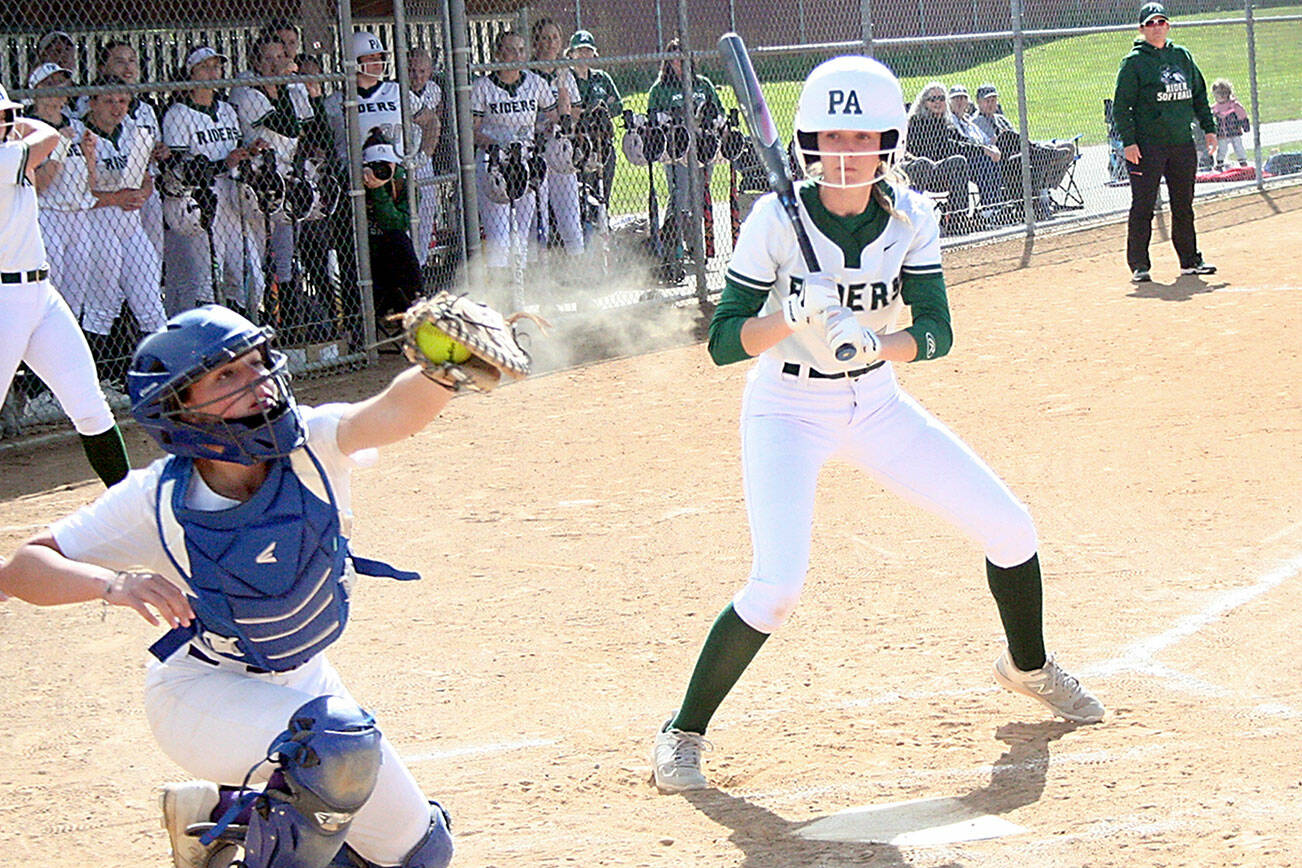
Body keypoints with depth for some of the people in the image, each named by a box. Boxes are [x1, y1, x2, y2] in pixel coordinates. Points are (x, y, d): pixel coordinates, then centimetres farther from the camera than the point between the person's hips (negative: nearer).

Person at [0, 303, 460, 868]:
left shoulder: (309, 446, -21)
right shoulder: (158, 501, -24)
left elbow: (395, 413, -43)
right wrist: (114, 584, -43)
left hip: (303, 680, 5)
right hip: (199, 690, -5)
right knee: (342, 745, -36)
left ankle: (219, 812, 27)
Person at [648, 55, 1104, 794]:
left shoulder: (909, 217, -9)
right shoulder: (777, 221, -19)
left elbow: (937, 332, -13)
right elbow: (724, 343, -18)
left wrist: (874, 344, -32)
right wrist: (789, 318, -37)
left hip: (877, 405, 4)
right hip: (788, 410, -4)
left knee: (1009, 526, 2)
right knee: (778, 585, -23)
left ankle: (1028, 667, 32)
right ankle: (684, 733, -3)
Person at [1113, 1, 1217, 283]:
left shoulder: (1182, 56, 13)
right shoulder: (1134, 61, -3)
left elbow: (1199, 95, 21)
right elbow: (1121, 106, -7)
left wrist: (1209, 128, 13)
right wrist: (1128, 141, -15)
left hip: (1182, 143, 5)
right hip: (1147, 146, -5)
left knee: (1184, 205, 11)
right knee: (1143, 206, -4)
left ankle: (1190, 260, 20)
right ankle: (1139, 265, 1)